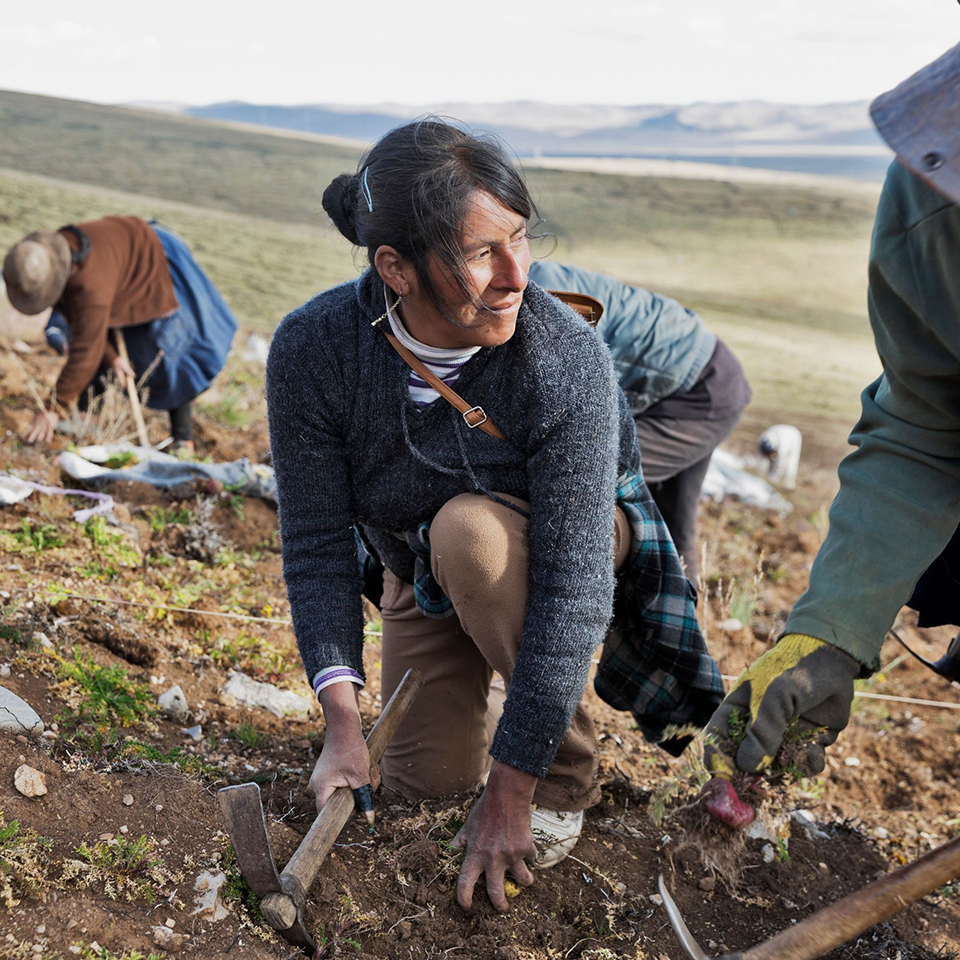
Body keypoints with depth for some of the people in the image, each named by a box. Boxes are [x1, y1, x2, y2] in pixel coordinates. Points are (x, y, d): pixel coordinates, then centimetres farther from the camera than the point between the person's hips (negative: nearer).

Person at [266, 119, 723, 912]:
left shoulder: (566, 361, -37)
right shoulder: (312, 350, -28)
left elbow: (571, 585, -36)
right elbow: (317, 543, -21)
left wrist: (510, 795, -33)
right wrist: (342, 719, -31)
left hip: (564, 539, -3)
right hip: (422, 572, 3)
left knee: (469, 530, -37)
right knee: (425, 781, 0)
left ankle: (564, 779, -15)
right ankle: (473, 675, 35)